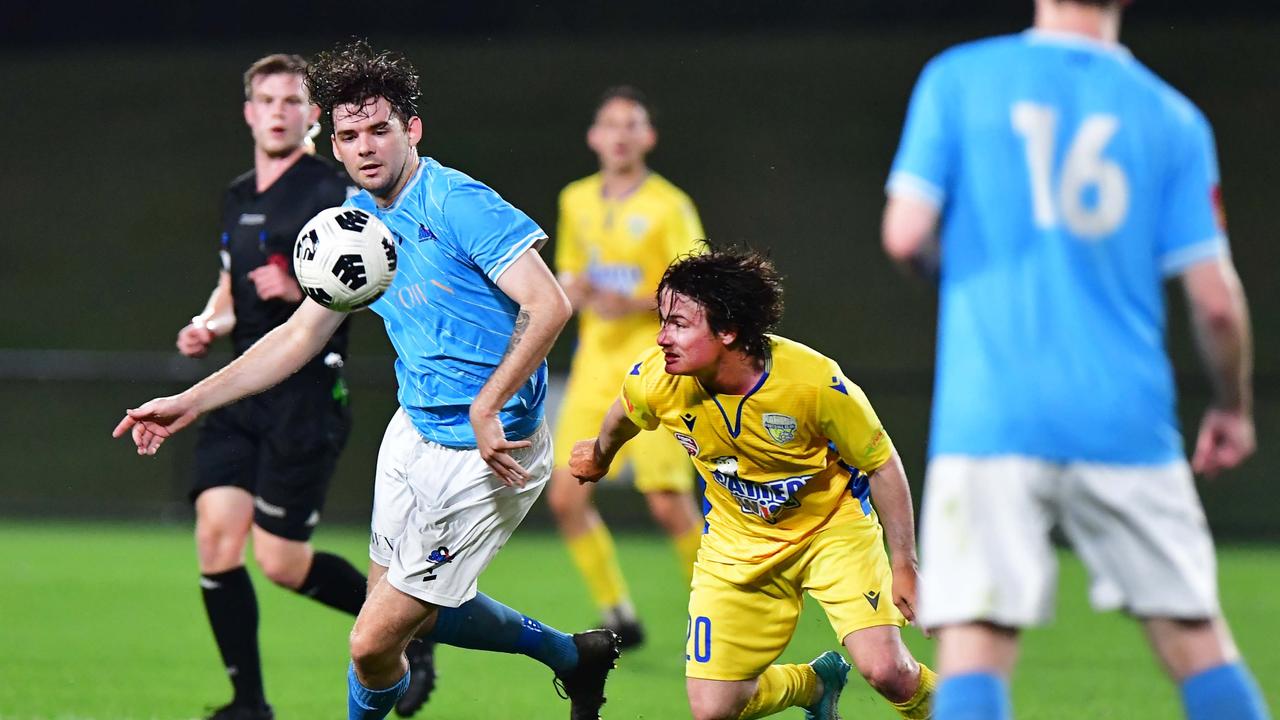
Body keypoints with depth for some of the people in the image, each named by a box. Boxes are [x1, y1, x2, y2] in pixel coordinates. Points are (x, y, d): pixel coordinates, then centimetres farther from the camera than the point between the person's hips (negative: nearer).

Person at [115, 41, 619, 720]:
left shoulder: (459, 204, -20)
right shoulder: (354, 222, 6)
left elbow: (549, 306, -28)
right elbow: (299, 337, 15)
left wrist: (485, 410, -34)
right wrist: (189, 403, 11)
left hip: (486, 455, -9)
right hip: (412, 432, 9)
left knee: (373, 643, -7)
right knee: (417, 610, 23)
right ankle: (573, 654, 42)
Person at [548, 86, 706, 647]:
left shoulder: (668, 207, -6)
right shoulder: (577, 201, 12)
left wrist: (635, 304, -23)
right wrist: (571, 289, 0)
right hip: (595, 364, 6)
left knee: (669, 505, -12)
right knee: (566, 496, -4)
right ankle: (618, 618, 11)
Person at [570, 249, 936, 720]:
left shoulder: (816, 383, -30)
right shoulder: (655, 380, -22)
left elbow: (882, 465, -14)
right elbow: (624, 417, 6)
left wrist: (904, 567, -13)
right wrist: (600, 455, 27)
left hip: (834, 526, -3)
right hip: (737, 539, 3)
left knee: (885, 670, -23)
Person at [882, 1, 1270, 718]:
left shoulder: (957, 80, 1)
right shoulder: (1172, 117, 4)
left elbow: (906, 235, -5)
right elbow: (1216, 300, 2)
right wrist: (1233, 407, 18)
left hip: (989, 415, -1)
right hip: (1126, 419, 2)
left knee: (975, 643, -5)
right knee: (1197, 639, 12)